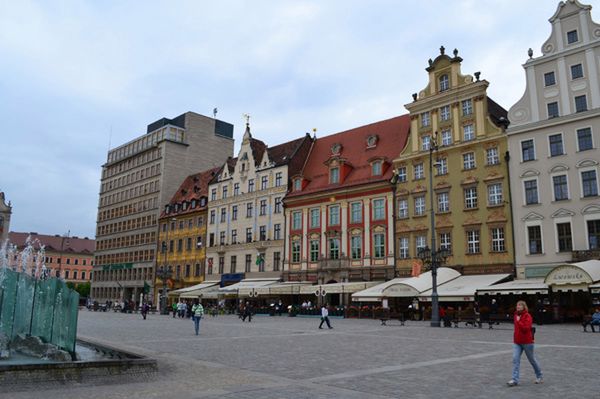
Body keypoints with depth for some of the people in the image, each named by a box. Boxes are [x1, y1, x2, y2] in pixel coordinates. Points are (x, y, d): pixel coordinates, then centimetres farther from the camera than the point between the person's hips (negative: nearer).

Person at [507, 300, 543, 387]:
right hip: (517, 342, 6)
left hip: (527, 342, -6)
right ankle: (515, 380, -7)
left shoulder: (527, 316, -13)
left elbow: (526, 328, -24)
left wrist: (519, 321, -24)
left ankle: (539, 376, 35)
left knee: (532, 360, 12)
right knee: (515, 359, -7)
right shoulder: (516, 315, 9)